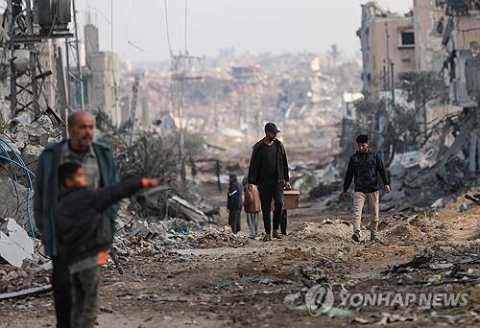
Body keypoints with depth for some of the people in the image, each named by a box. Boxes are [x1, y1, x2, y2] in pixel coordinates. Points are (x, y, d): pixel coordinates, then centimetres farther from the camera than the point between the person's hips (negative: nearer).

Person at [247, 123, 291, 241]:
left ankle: (276, 229, -5)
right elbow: (253, 165, -3)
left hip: (278, 181, 1)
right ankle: (268, 233, 8)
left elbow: (284, 164, 14)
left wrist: (287, 180, 12)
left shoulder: (279, 145, 7)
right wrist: (251, 182, -8)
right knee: (266, 208, 1)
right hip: (264, 182, -1)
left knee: (279, 203, -17)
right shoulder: (259, 147, -3)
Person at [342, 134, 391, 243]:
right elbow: (349, 174, 11)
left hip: (373, 190, 1)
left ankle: (374, 234, 18)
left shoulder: (374, 156, 5)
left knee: (375, 214, 5)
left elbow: (382, 170, 4)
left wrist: (386, 183, -11)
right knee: (357, 212, -19)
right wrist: (345, 190, 12)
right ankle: (357, 233, -31)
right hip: (359, 190, -1)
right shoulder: (354, 158, 6)